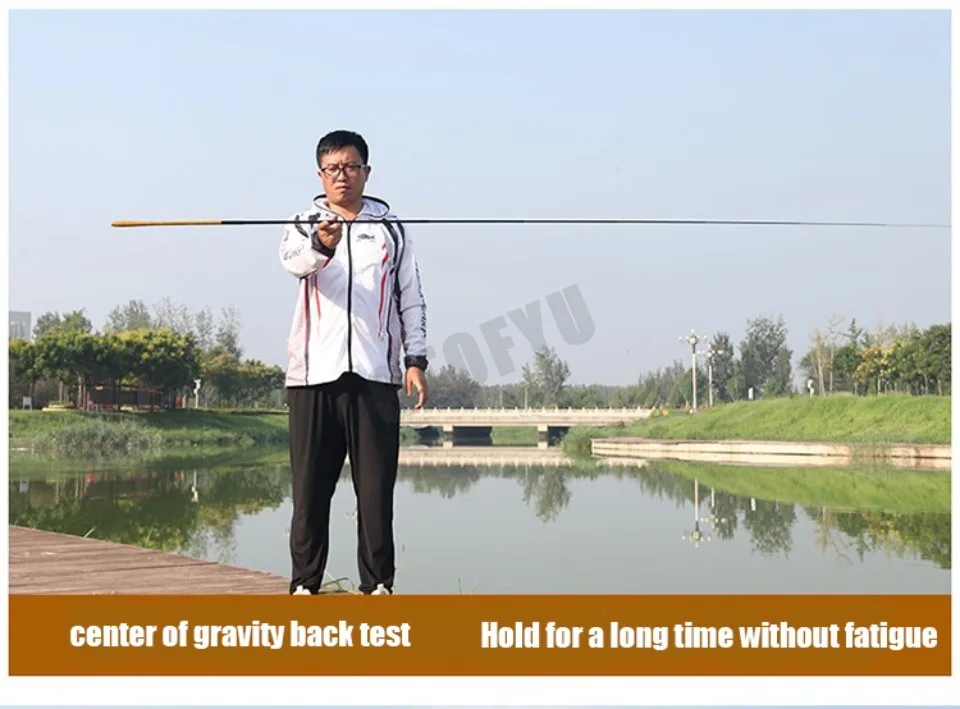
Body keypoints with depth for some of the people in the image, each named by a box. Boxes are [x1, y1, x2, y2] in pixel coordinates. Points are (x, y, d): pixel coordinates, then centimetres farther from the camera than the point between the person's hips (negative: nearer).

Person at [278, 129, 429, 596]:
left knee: (377, 485, 0)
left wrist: (415, 360, 3)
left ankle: (377, 582, 7)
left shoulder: (390, 228, 14)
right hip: (313, 373, -1)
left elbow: (411, 298, 14)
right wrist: (320, 244, -39)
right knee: (311, 484, 2)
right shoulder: (304, 224, 9)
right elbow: (292, 259, -15)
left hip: (375, 375, 1)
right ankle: (304, 581, 11)